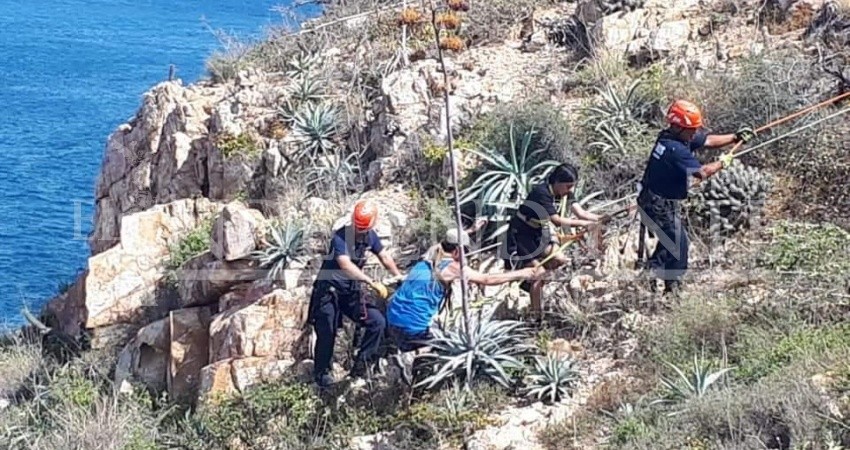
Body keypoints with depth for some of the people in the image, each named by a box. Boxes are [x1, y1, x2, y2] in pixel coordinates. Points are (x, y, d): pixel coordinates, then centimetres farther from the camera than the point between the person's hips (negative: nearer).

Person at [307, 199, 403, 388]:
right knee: (327, 333, -3)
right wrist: (373, 283, -41)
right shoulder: (340, 237, -23)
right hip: (329, 290, -6)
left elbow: (385, 257, 15)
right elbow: (346, 266, -36)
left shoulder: (370, 236, -1)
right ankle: (321, 373, 17)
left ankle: (361, 364, 3)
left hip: (352, 291, 6)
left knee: (378, 322, -6)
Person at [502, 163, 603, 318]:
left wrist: (603, 218, -30)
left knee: (560, 260, -4)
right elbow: (557, 221, -37)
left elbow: (580, 212, -15)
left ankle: (529, 281, 15)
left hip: (537, 234, 8)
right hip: (520, 235, -8)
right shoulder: (542, 193, -30)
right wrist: (583, 223, -40)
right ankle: (536, 314, 0)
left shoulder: (564, 192, -6)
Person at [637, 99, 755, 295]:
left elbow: (708, 140, 10)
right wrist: (721, 163, -8)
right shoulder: (675, 149, -28)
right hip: (660, 205, -10)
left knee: (669, 239, 22)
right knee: (678, 244, -1)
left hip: (652, 202, 10)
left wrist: (736, 137, 5)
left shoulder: (670, 138, 2)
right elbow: (702, 172, -26)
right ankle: (672, 287, 8)